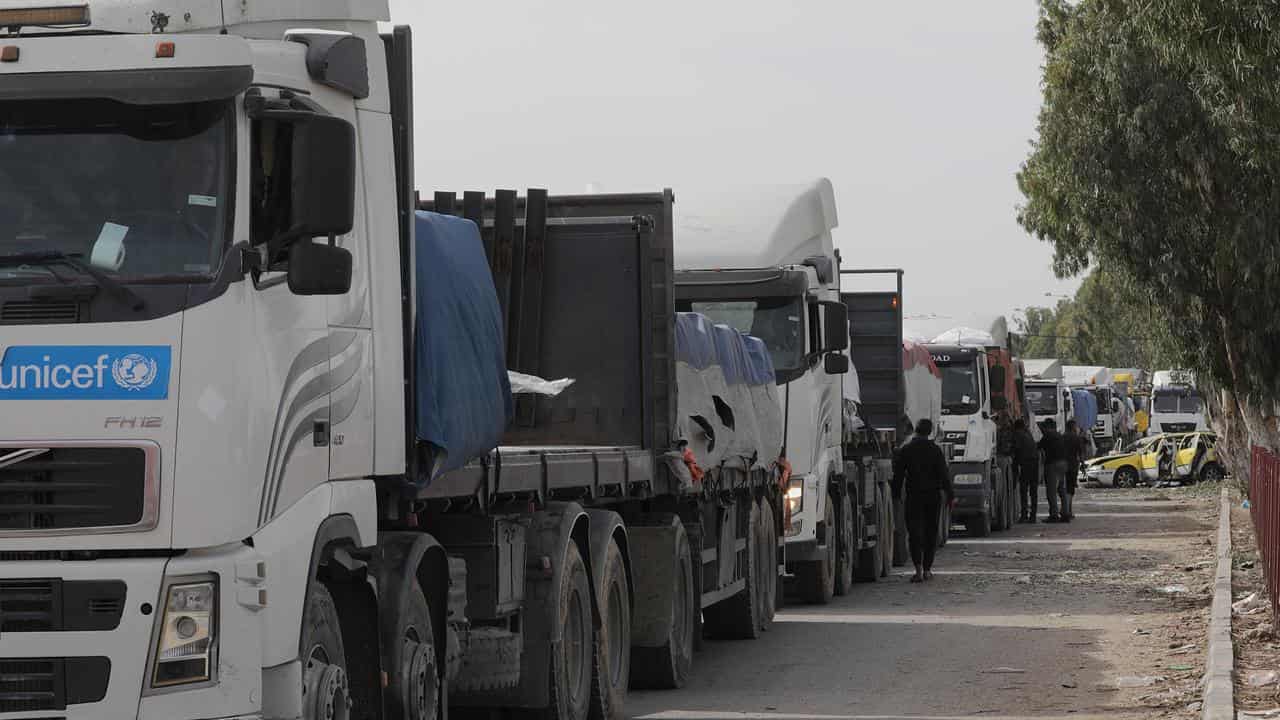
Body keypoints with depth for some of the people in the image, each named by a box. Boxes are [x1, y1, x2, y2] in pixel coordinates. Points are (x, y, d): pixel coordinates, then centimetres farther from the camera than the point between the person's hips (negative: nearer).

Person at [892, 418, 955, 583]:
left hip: (913, 495, -1)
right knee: (931, 531, 12)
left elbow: (898, 474, 2)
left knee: (914, 531, -3)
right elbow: (944, 474, -4)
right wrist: (950, 495, 0)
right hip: (933, 495, 1)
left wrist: (896, 494, 11)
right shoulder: (935, 450, -4)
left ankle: (918, 568, -18)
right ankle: (927, 568, 16)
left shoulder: (906, 450, -2)